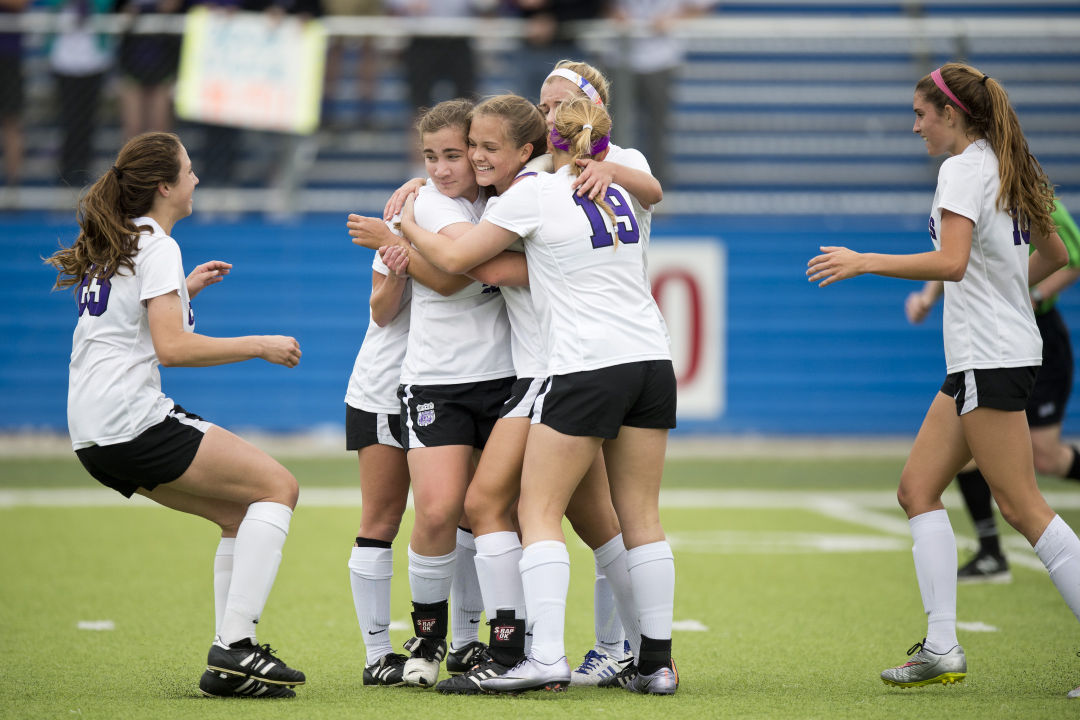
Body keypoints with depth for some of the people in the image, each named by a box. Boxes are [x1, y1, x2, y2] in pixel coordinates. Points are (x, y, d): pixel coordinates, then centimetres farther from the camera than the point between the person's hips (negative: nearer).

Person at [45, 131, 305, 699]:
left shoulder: (110, 246, 19)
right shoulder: (156, 246, -9)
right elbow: (172, 348, -18)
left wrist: (183, 290, 31)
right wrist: (261, 346, -10)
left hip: (93, 435, 10)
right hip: (133, 421, -10)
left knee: (242, 513, 14)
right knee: (277, 486, -6)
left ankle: (228, 664, 4)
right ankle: (234, 644, -15)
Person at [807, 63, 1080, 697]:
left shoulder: (964, 169, -12)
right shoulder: (1007, 169, 16)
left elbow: (952, 261, -26)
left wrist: (863, 262, -19)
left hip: (992, 359, -10)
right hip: (981, 358, 10)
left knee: (1023, 506, -9)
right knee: (918, 488, 9)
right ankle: (942, 649, 5)